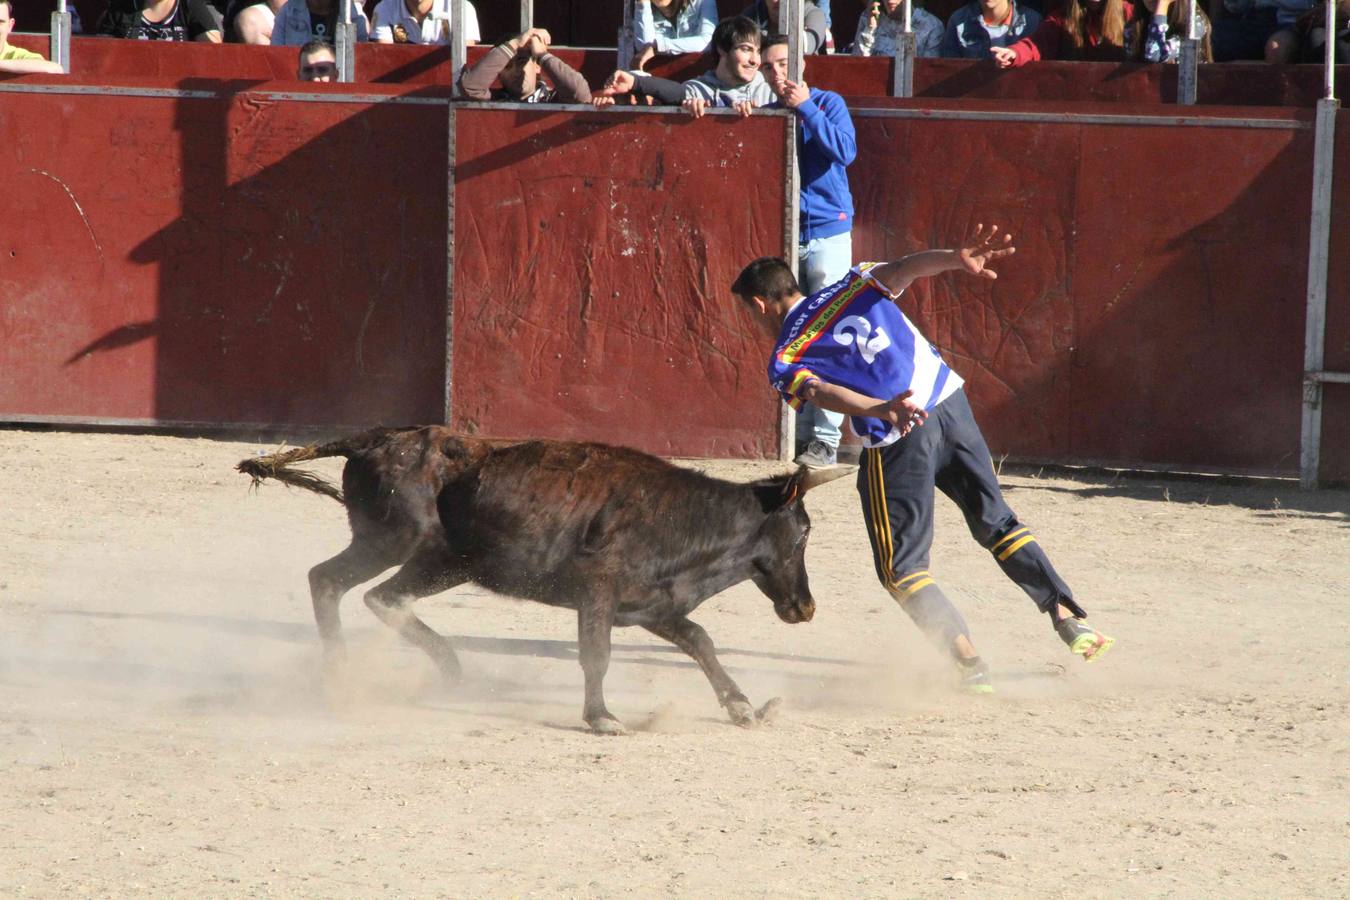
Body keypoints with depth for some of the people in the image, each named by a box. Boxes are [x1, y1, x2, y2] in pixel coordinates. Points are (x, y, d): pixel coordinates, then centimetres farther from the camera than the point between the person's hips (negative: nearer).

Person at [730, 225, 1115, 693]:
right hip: (950, 404, 4)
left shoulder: (784, 362, 9)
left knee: (902, 567, 7)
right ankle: (1068, 616, 10)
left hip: (895, 440, -4)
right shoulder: (853, 286, 21)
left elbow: (823, 392, -12)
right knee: (995, 521, 19)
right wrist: (956, 259, -17)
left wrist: (884, 411, -28)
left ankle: (971, 665, -6)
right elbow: (904, 268, 2)